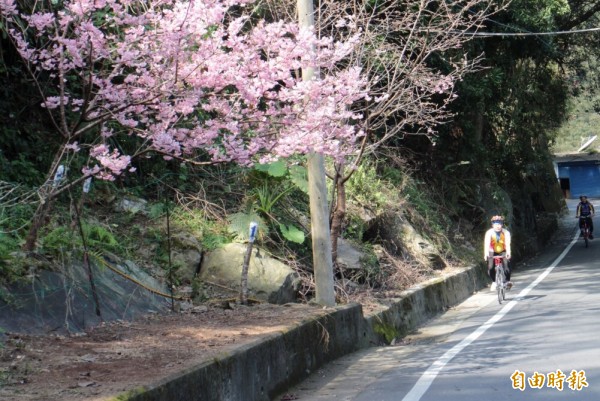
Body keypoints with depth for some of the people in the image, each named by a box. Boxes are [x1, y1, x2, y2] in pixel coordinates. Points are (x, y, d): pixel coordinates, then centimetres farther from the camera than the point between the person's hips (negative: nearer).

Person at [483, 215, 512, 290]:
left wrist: (508, 253, -50)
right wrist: (486, 253, -47)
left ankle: (508, 281, -11)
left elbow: (507, 243, -32)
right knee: (490, 267, -16)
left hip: (503, 251, 0)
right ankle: (494, 281, 8)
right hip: (493, 252, 0)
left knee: (506, 264, -25)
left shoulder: (506, 232, -19)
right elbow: (486, 243, -31)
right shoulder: (489, 232, -20)